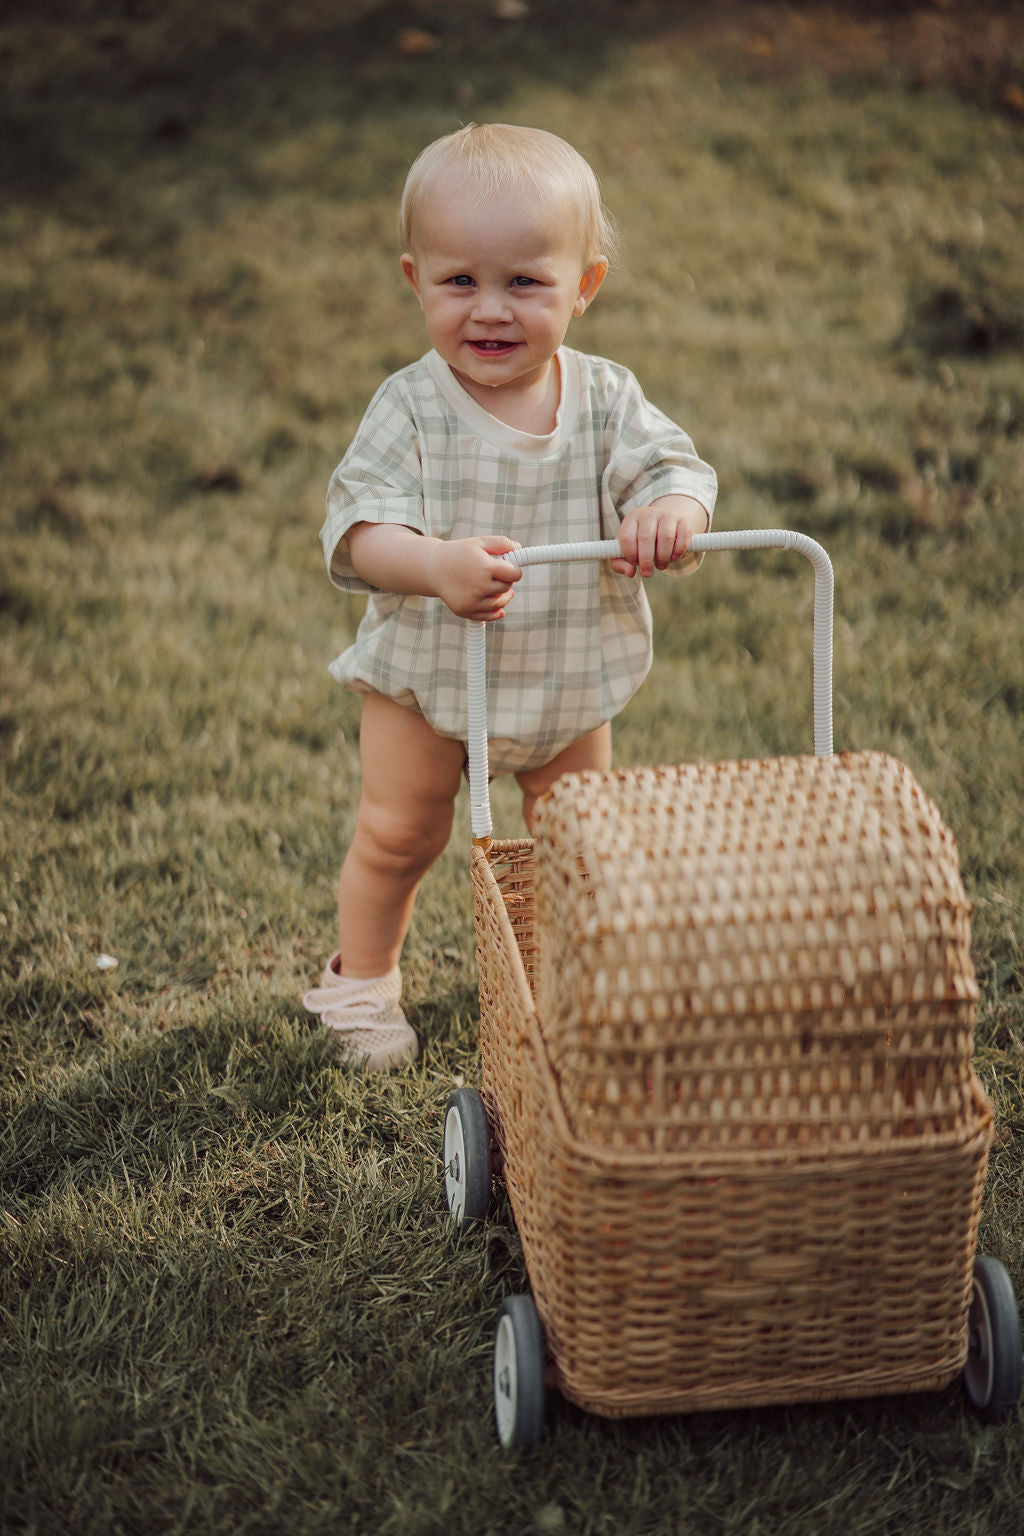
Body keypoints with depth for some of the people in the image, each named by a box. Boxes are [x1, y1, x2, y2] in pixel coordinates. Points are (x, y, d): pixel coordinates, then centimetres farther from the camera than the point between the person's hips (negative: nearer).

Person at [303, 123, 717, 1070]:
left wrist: (673, 508, -49)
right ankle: (362, 978, 37)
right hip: (424, 672, -2)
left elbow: (673, 465, -23)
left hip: (569, 674, 3)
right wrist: (433, 564, -53)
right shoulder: (410, 408, -22)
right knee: (398, 833, 10)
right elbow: (357, 524, -31)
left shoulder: (605, 399, -14)